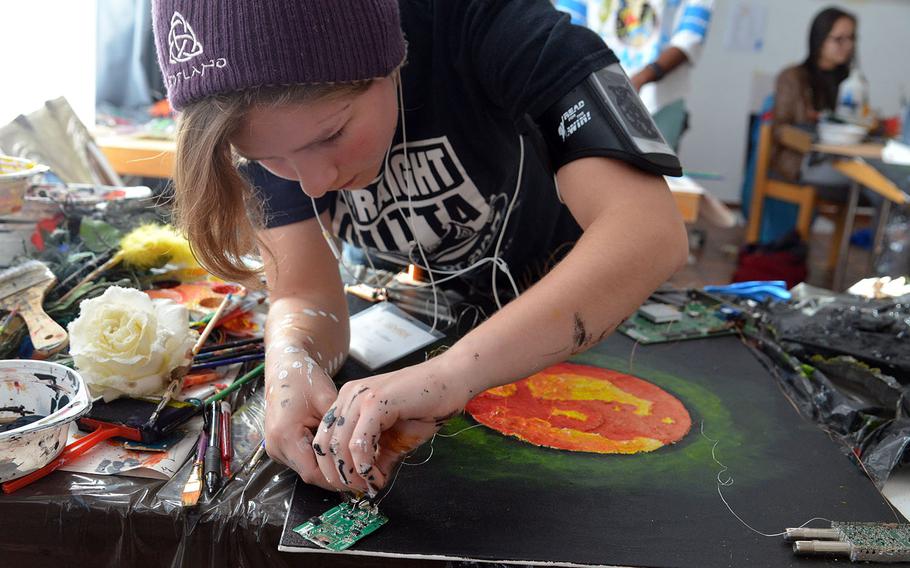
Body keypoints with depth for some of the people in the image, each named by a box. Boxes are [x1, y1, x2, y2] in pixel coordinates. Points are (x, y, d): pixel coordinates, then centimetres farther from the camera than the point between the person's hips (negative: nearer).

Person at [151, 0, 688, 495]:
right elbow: (307, 296, -25)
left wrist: (452, 373, -62)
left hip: (586, 303, -2)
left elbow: (651, 231, -49)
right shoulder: (271, 112, -26)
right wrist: (292, 365, -49)